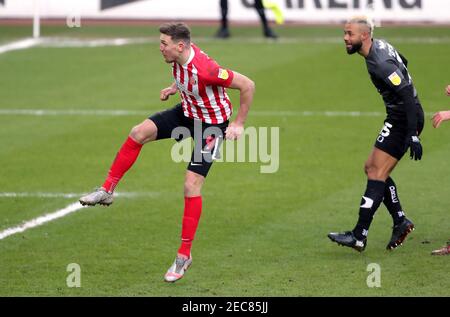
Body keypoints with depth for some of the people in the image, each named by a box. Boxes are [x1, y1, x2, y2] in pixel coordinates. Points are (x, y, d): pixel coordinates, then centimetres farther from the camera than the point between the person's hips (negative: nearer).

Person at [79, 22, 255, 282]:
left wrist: (239, 124, -22)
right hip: (187, 112, 8)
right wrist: (174, 88, 5)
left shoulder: (204, 69, -34)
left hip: (212, 125, -8)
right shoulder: (179, 58, -10)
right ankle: (107, 191, 5)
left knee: (192, 186, -12)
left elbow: (248, 85, -28)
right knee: (139, 133, -6)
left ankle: (184, 256, -2)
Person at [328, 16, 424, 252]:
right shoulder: (379, 46, 6)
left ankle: (359, 236, -12)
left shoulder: (380, 63, -24)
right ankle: (400, 221, 13)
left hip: (404, 120, -10)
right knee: (372, 168, 13)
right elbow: (402, 62, 24)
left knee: (376, 172, -11)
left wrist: (412, 135, -31)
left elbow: (408, 94, -27)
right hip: (399, 118, 10)